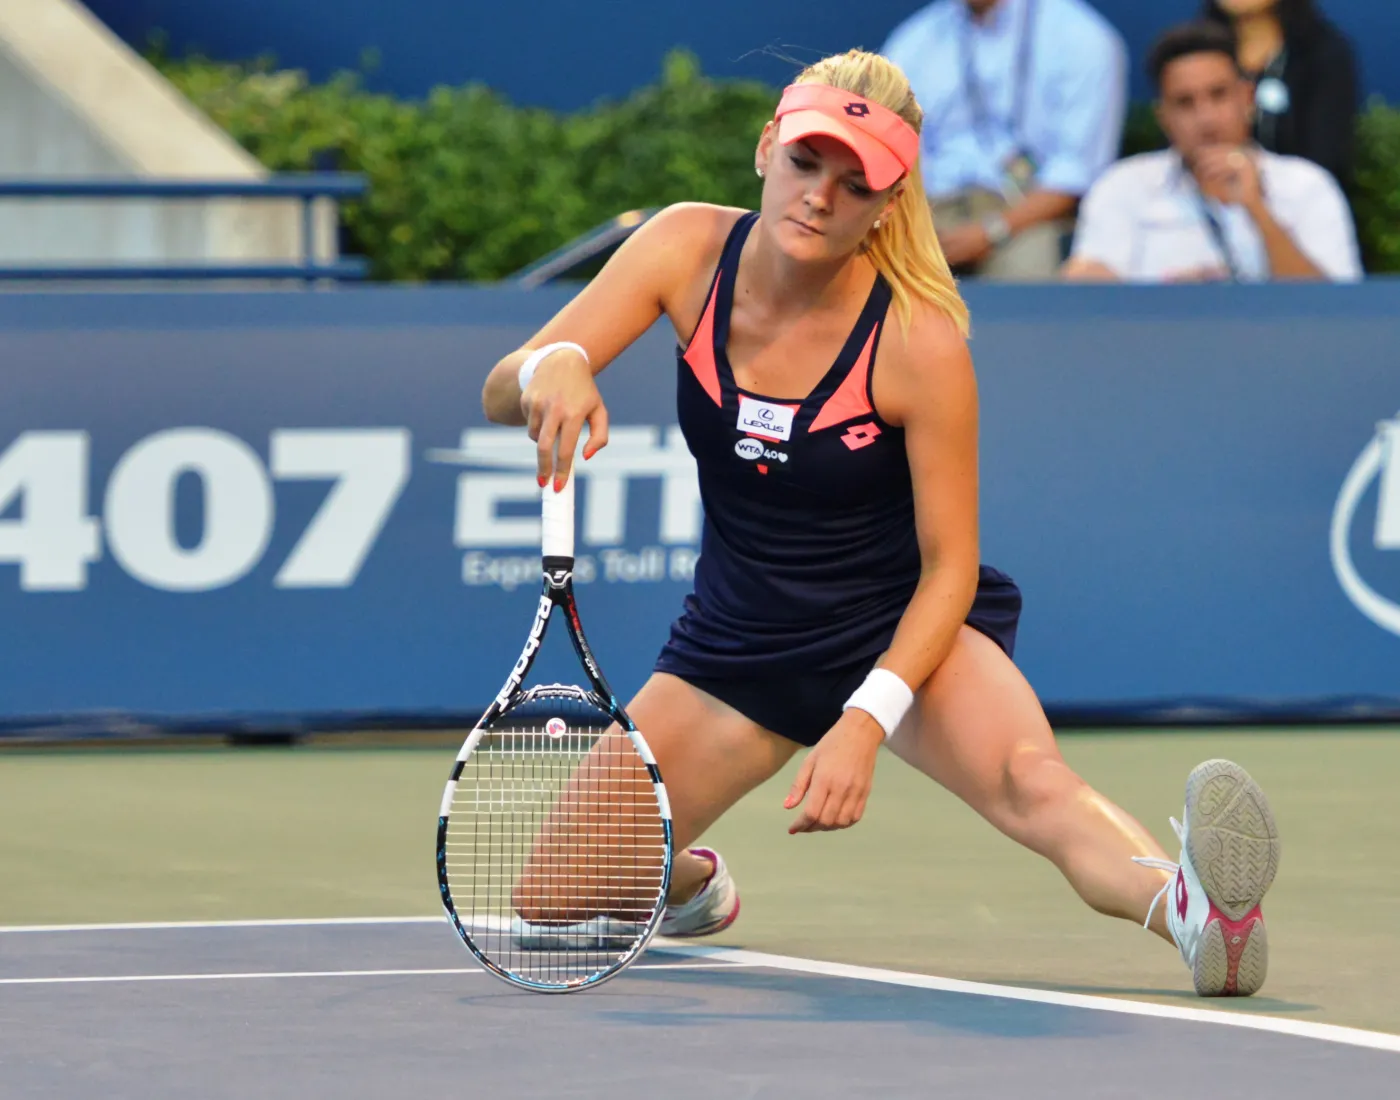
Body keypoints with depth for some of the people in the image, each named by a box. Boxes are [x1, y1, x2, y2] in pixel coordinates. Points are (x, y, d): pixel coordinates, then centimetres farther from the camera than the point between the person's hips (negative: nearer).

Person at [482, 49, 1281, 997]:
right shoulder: (690, 251, -13)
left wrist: (866, 722, -30)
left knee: (1030, 781, -38)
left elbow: (949, 567, -16)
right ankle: (693, 883, 35)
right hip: (737, 639, 5)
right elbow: (501, 392, -16)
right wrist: (552, 369, -41)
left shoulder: (919, 342, -23)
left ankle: (1190, 910, -63)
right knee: (557, 900, 1)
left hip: (901, 628, -5)